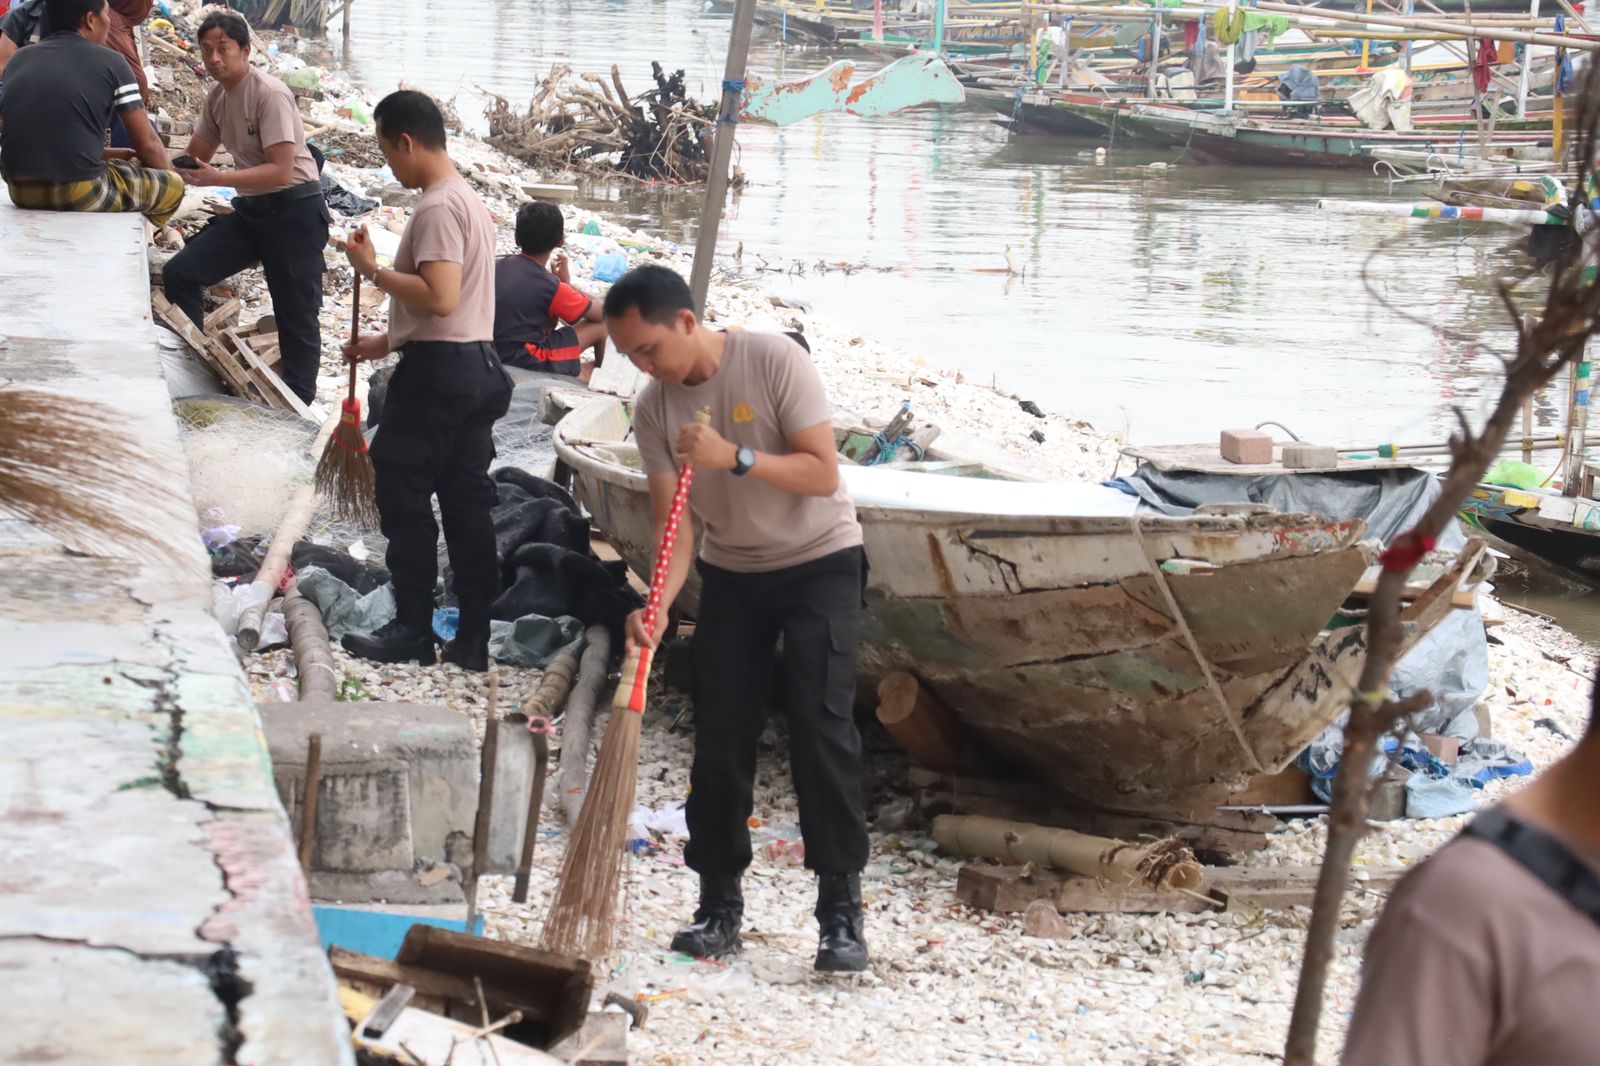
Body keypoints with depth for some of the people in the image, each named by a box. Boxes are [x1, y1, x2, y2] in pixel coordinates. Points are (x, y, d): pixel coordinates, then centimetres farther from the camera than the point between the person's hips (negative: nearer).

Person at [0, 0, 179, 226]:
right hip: (81, 195, -6)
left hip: (20, 190, 6)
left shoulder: (19, 59, 11)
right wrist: (164, 181, 22)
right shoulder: (110, 62, -2)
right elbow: (148, 144, 2)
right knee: (174, 185, 19)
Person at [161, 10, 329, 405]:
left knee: (296, 319, -2)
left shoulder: (269, 94, -19)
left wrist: (217, 178, -34)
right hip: (250, 208, 8)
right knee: (180, 273, -6)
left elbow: (281, 171, -25)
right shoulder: (217, 96, 5)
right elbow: (195, 158, 15)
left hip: (294, 210, -8)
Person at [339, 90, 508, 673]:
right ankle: (473, 637, 10)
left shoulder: (437, 208, -16)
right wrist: (389, 342, 23)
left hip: (437, 372, -10)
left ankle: (413, 630, 7)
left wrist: (373, 270, -17)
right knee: (467, 504, 9)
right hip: (478, 366, 10)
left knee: (405, 499, 1)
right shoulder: (469, 199, 16)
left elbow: (439, 298, -27)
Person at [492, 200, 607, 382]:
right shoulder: (550, 286, -14)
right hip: (528, 363, -8)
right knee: (603, 326, 3)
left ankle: (576, 373, 32)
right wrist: (567, 283, 10)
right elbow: (602, 313, -2)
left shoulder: (499, 266, 4)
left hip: (496, 355, 8)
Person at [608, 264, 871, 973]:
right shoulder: (654, 409, -7)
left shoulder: (774, 361, -20)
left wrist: (734, 457, -33)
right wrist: (657, 604, -27)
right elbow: (672, 522, -11)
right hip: (732, 573, 5)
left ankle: (841, 908, -9)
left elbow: (823, 474, -21)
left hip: (818, 561, -4)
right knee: (719, 736, 1)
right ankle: (719, 905, 12)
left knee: (822, 728, -13)